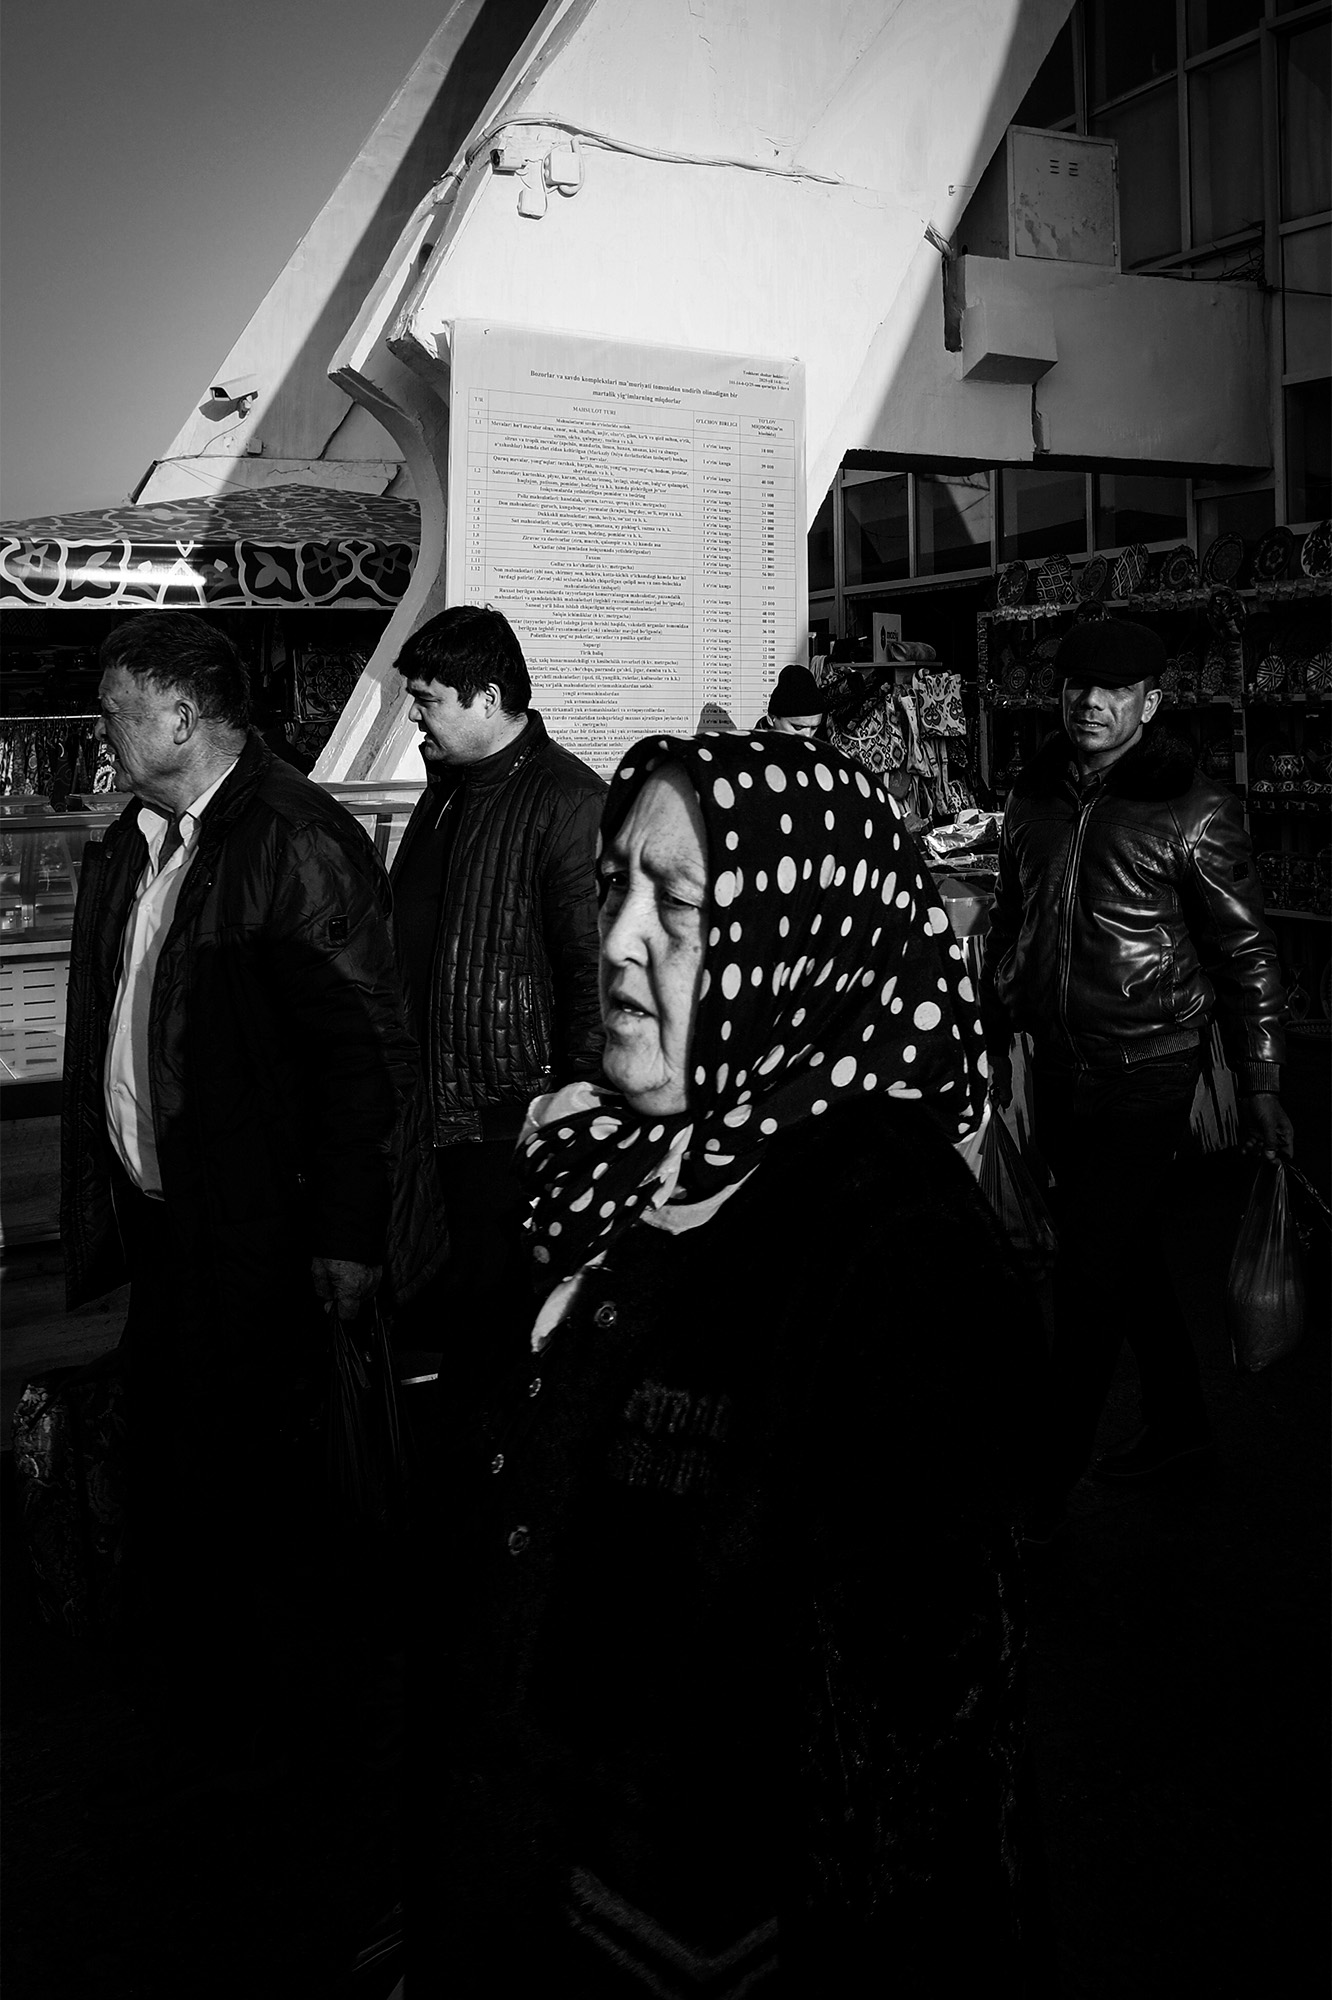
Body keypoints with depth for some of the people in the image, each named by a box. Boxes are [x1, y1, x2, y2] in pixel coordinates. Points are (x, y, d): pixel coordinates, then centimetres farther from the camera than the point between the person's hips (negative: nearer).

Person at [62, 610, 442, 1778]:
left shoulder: (299, 846, -18)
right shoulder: (124, 852, 9)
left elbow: (365, 1052, -20)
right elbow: (102, 1035, 15)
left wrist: (348, 1236, -19)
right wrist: (103, 1198, 14)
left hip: (259, 1238, -8)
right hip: (156, 1224, 8)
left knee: (254, 1476, 8)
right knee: (167, 1458, 19)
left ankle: (256, 1727, 30)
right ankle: (184, 1693, 40)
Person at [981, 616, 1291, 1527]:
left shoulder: (1194, 810, -10)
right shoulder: (1037, 794, 7)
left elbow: (1246, 955, -6)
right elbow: (1009, 926, 17)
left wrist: (1261, 1088, -5)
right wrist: (997, 1038, 18)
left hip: (1142, 1076, -6)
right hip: (1059, 1067, 6)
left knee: (1089, 1279, -3)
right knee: (1127, 1254, 18)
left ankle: (1047, 1490, 8)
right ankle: (1179, 1418, 37)